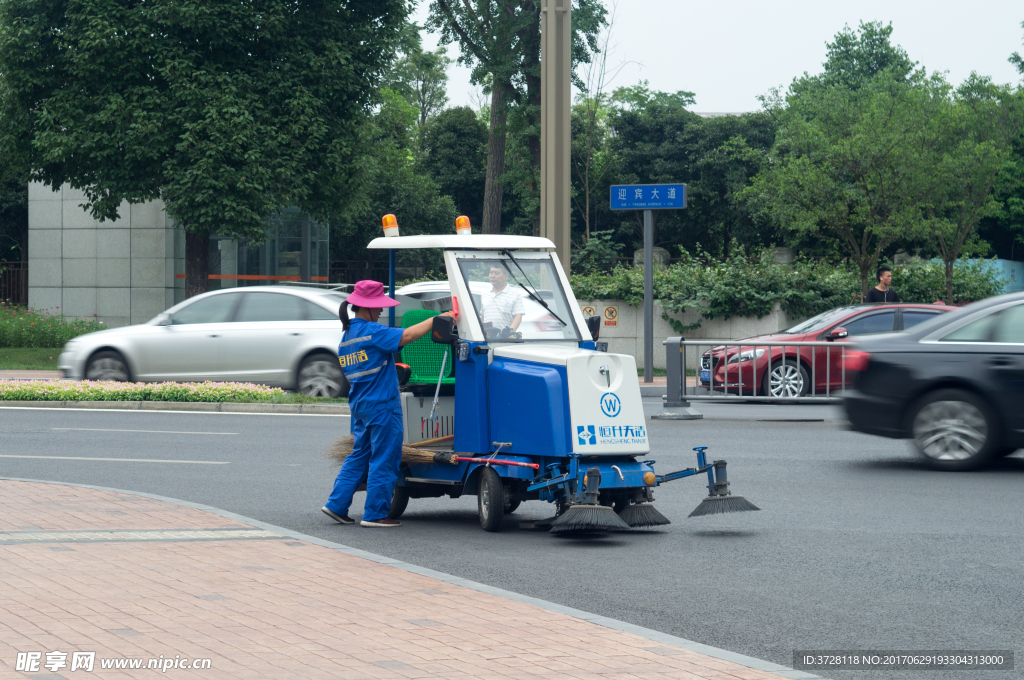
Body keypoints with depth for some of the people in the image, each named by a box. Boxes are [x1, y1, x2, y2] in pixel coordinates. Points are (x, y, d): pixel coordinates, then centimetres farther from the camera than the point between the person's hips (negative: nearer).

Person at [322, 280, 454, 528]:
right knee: (384, 461, -2)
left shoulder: (346, 337, 13)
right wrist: (438, 320, -15)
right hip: (382, 405, -9)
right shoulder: (371, 331, -15)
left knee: (358, 457, 17)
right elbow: (407, 336, -22)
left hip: (359, 405, 9)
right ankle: (375, 514, 1)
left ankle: (336, 505, 15)